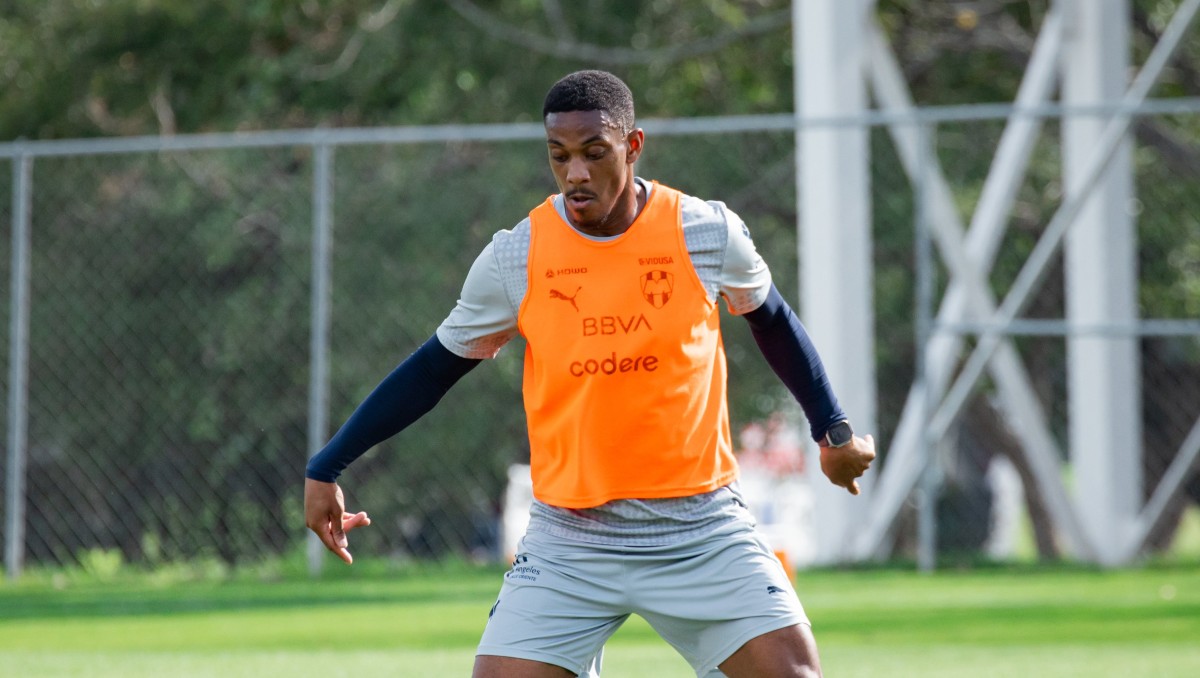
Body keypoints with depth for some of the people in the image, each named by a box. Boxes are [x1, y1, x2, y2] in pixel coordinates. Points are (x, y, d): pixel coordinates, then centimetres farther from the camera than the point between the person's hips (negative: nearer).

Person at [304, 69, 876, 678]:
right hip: (569, 542, 0)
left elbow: (771, 319, 16)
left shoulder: (707, 233, -5)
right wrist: (326, 468, 6)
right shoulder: (514, 259, -5)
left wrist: (833, 428, 16)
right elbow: (436, 367, 7)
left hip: (702, 531, 0)